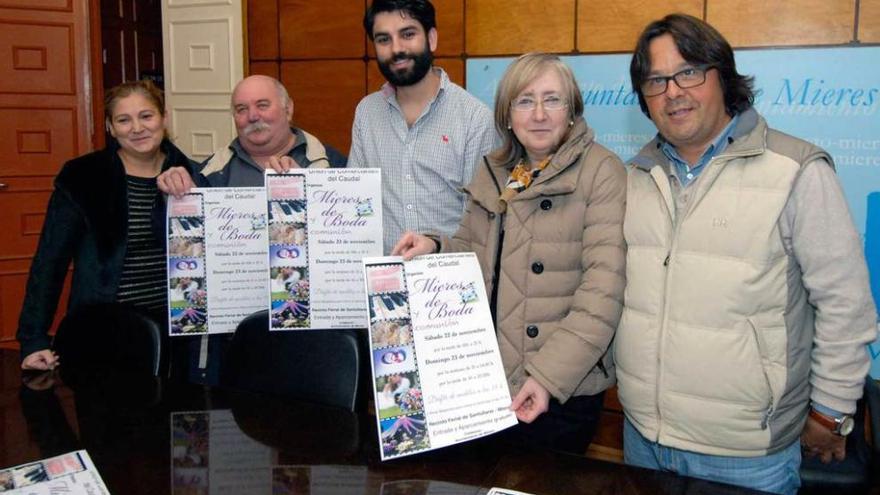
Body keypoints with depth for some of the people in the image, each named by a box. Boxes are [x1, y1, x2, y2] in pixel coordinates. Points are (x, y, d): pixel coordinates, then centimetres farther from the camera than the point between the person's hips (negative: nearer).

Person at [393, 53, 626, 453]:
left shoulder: (601, 173, -9)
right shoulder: (492, 173, 9)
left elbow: (602, 288, -17)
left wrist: (549, 376, -23)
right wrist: (435, 249, -1)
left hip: (562, 390, -5)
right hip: (484, 378, 5)